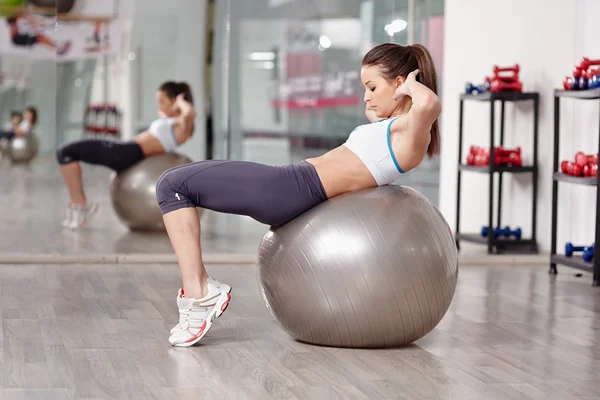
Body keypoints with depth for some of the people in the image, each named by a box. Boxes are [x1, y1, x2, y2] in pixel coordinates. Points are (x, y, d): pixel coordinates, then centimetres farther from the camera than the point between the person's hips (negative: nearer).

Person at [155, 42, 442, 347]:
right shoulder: (394, 125, 18)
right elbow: (374, 112, 44)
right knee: (172, 183, 12)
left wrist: (411, 84, -17)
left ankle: (200, 294, -10)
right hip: (294, 178, 11)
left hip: (294, 190, -11)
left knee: (173, 185, -7)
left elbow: (429, 104, -35)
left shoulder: (412, 132, -11)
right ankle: (197, 291, 4)